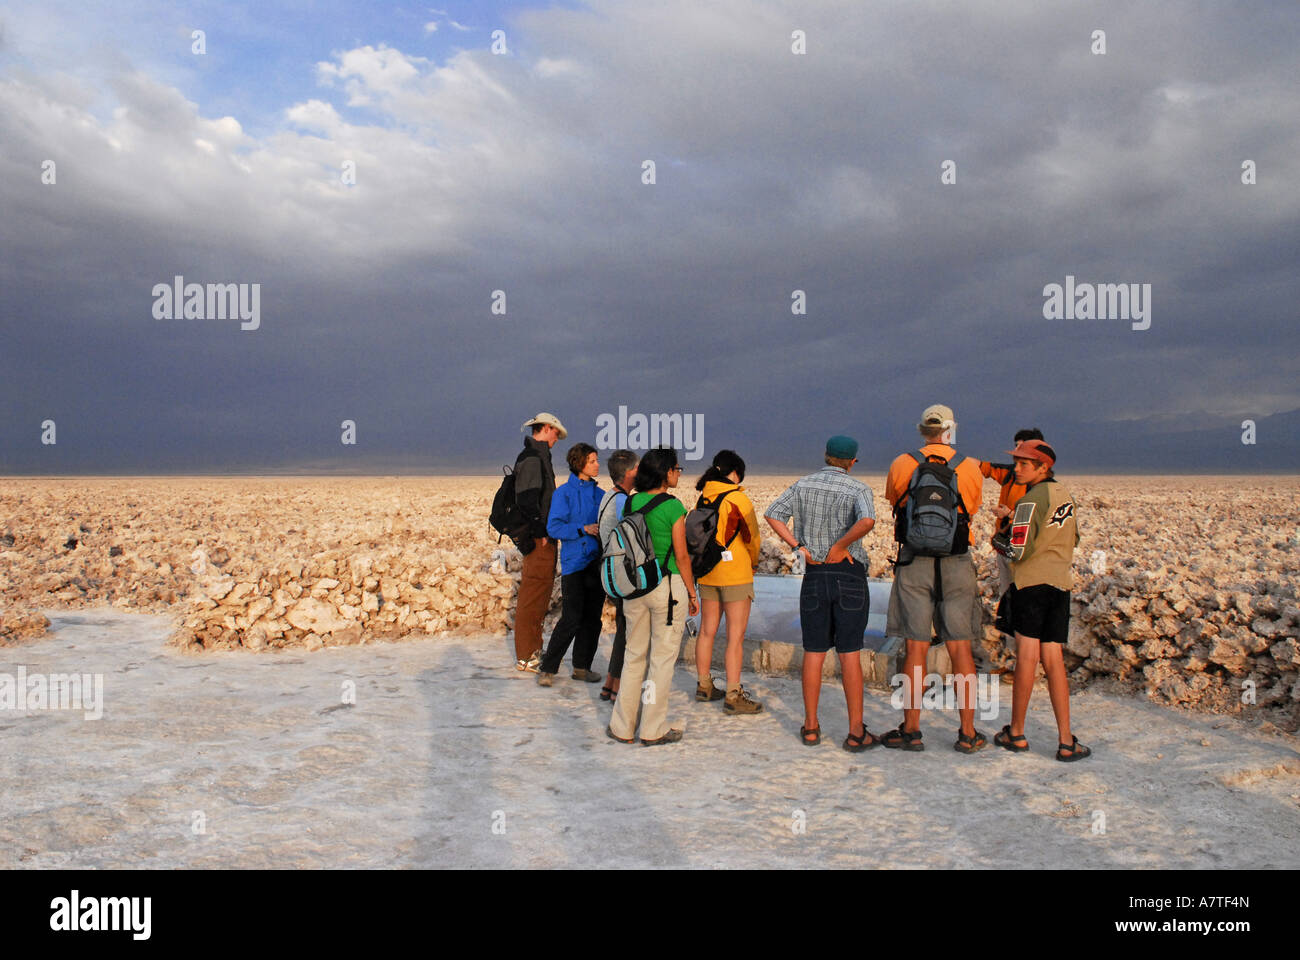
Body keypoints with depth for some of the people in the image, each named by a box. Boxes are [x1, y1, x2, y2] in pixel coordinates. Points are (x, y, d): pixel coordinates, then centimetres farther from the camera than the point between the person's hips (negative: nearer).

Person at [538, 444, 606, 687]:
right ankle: (547, 668, 2)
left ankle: (582, 667, 19)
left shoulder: (600, 494, 13)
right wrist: (583, 529, -19)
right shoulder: (564, 492, -2)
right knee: (571, 619, -10)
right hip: (574, 562, -5)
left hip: (598, 562, 6)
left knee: (593, 618, 7)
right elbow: (554, 527, -9)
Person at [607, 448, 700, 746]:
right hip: (668, 585, -5)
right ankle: (654, 730, 12)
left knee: (634, 655, 15)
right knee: (662, 659, 5)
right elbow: (681, 555, -10)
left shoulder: (630, 503, 3)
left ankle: (623, 728, 19)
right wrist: (692, 593, 0)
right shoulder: (673, 506, -13)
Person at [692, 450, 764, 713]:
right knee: (736, 636, -1)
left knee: (707, 631, 15)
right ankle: (733, 696, 0)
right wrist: (753, 561, 13)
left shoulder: (702, 499, 4)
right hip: (736, 574, -6)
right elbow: (752, 536, -5)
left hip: (707, 573, 6)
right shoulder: (738, 498, -12)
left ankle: (704, 686, 26)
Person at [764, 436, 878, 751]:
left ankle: (811, 727, 14)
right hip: (849, 575, -2)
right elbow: (867, 521, -26)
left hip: (814, 575, 3)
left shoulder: (803, 485, 5)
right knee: (849, 654, 1)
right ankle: (856, 732, 4)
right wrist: (840, 546, -15)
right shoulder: (858, 489, -6)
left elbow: (773, 515, -3)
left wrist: (799, 547, -4)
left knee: (814, 653, 9)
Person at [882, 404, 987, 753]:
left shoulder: (901, 466, 0)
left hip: (913, 562, 0)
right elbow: (971, 511, 13)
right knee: (960, 647, 6)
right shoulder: (971, 468, 2)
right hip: (956, 563, 1)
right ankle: (968, 733, 11)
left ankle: (911, 730, 8)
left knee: (916, 647, 3)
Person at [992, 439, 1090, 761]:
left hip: (1030, 581, -6)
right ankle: (1066, 741, 2)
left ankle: (1016, 733, 8)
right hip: (1061, 581, 7)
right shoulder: (1066, 497, 12)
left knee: (1027, 656, -1)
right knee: (1054, 660, 6)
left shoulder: (1031, 500, -12)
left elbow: (1019, 550, -17)